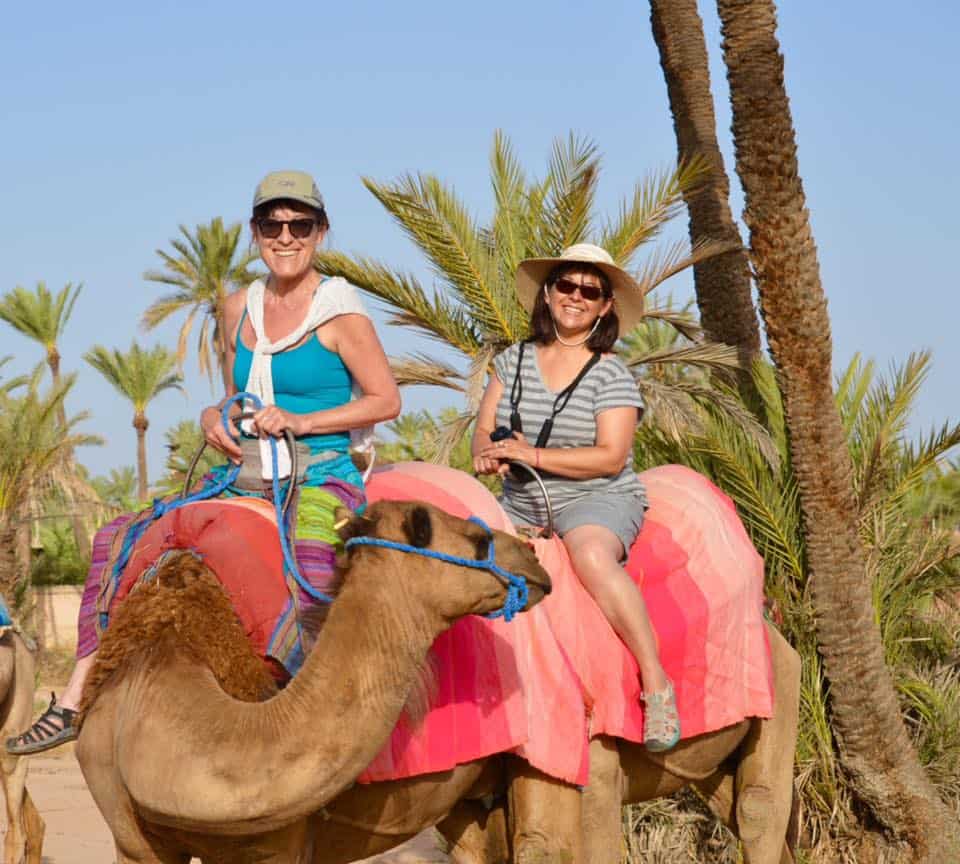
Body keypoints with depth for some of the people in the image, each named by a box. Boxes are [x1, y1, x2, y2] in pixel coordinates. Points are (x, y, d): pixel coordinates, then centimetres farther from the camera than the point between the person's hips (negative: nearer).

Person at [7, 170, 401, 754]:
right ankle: (78, 698, 1)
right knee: (119, 538, 1)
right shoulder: (240, 310, 13)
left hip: (322, 481, -7)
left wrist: (299, 421, -14)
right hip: (246, 480, 7)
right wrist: (216, 419, 1)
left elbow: (387, 400, -6)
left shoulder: (339, 311, -5)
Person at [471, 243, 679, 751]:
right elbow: (484, 433, 10)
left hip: (596, 499, -6)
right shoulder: (514, 361, 10)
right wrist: (488, 454, -14)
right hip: (521, 503, 6)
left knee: (592, 555, -38)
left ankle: (657, 686, -34)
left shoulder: (612, 376, -4)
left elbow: (610, 458, -13)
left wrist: (533, 455, -18)